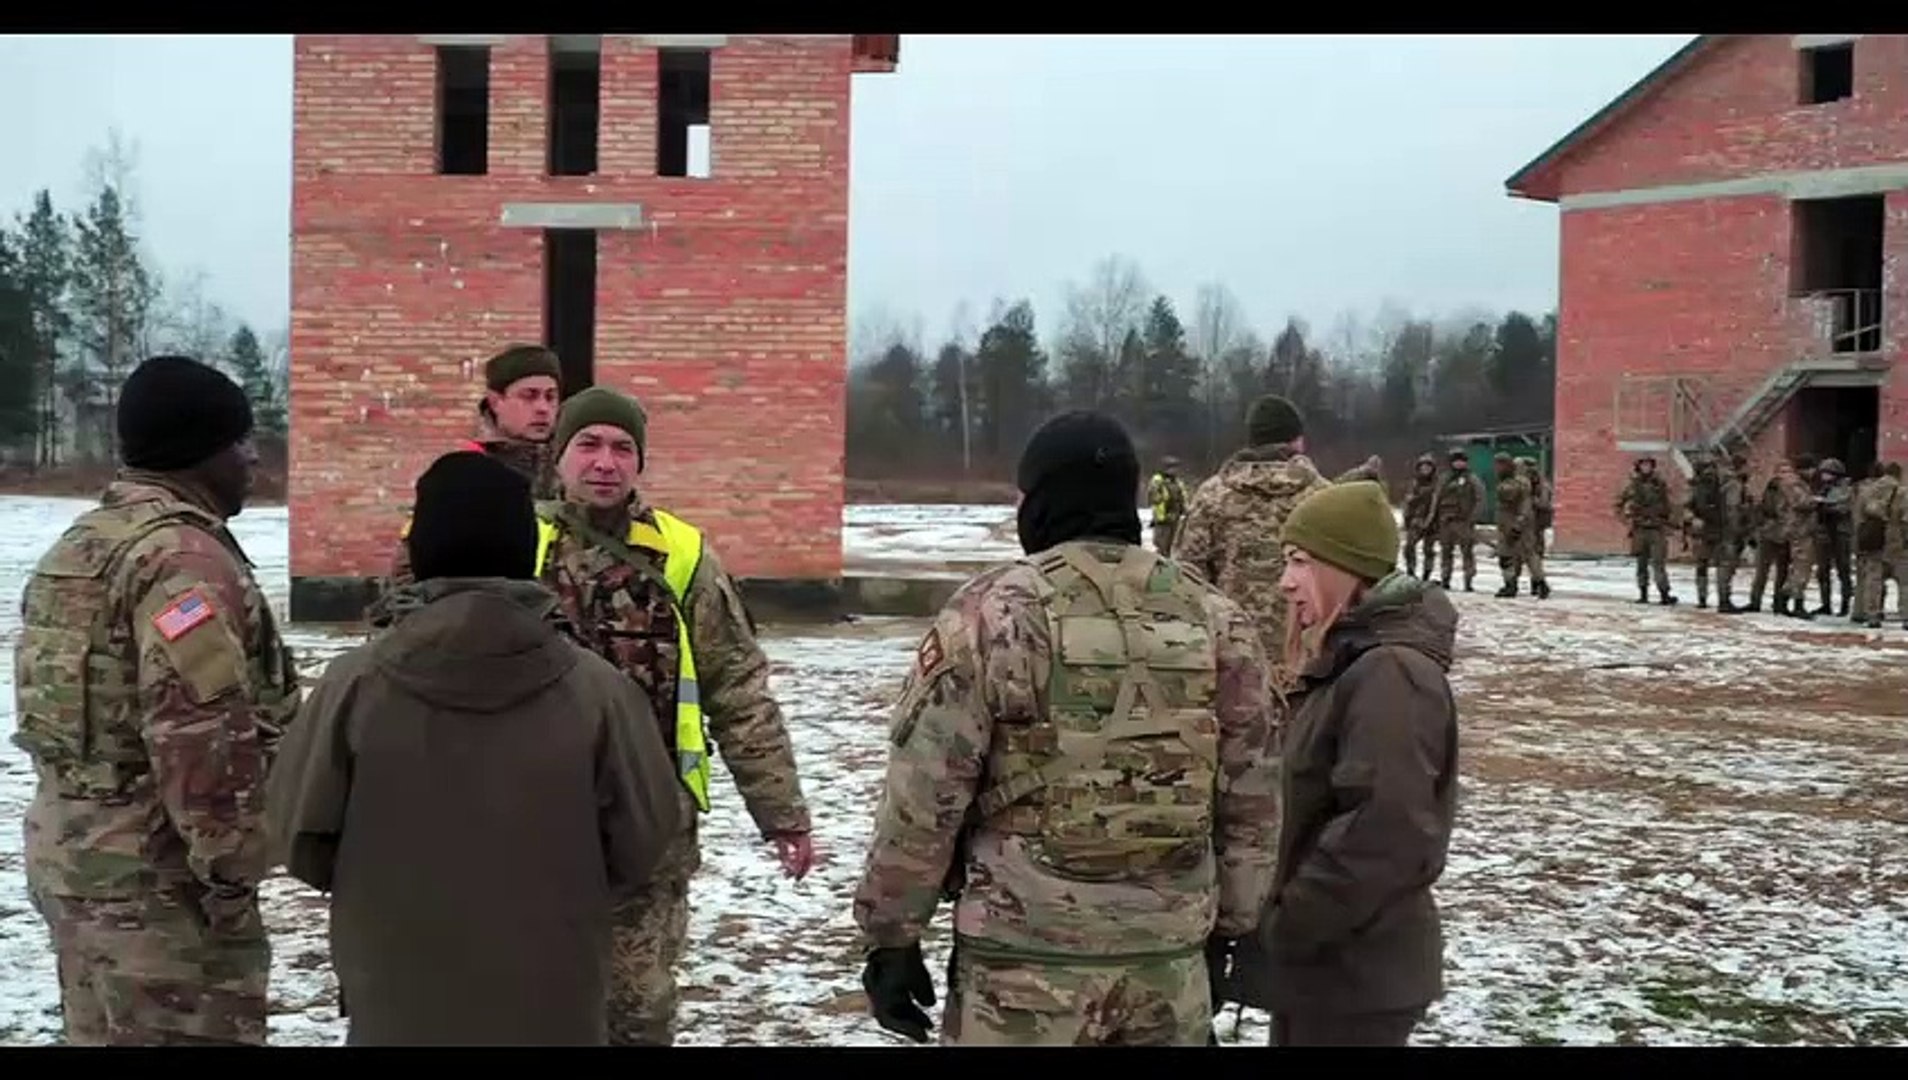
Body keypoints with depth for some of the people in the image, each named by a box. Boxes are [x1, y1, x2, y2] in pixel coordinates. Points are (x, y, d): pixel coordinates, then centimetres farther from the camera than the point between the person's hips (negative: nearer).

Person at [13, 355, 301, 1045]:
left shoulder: (82, 542, 15)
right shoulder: (182, 556, -18)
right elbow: (199, 735, -26)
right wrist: (231, 872, -20)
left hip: (72, 852, 10)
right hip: (156, 876, -10)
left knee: (104, 1034, 20)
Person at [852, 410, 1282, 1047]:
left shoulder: (992, 612, -9)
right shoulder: (1217, 619, 4)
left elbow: (923, 797, -8)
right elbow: (1251, 800, 9)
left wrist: (890, 936, 1)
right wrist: (1228, 926, 20)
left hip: (1024, 964, -4)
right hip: (1170, 961, 4)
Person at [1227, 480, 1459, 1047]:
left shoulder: (1390, 672, -21)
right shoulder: (1350, 661, 11)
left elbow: (1384, 831, -28)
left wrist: (1289, 928, -20)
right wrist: (1287, 924, 13)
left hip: (1356, 974, -10)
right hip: (1322, 965, 10)